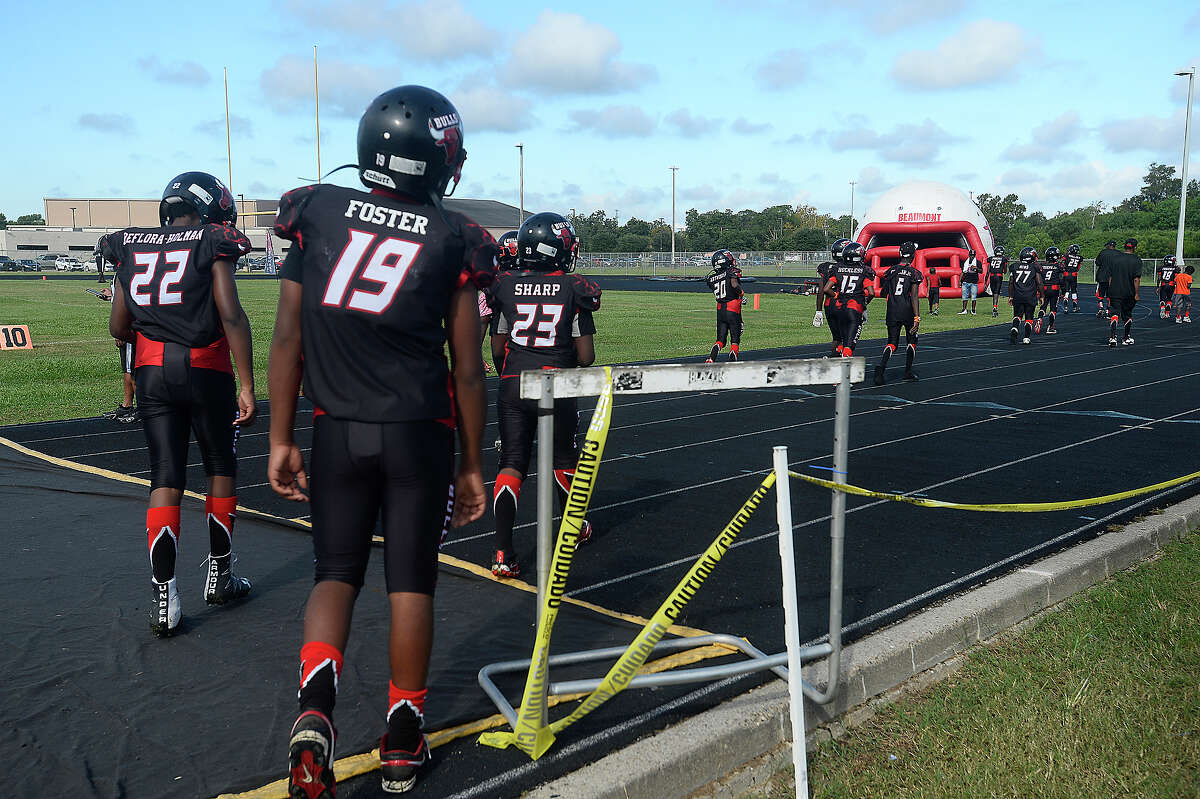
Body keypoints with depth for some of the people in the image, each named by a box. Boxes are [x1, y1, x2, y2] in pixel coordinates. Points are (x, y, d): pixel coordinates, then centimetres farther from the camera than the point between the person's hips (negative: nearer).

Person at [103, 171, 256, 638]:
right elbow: (232, 317, -14)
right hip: (205, 370, -4)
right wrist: (247, 386, -13)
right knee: (220, 468, 15)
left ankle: (164, 599, -1)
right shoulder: (212, 247, -4)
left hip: (151, 373, 4)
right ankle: (219, 576, 24)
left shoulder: (131, 249, 11)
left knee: (165, 478, 5)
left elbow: (119, 329, 10)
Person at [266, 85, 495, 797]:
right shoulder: (455, 240, -4)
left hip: (338, 433, 2)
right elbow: (468, 371, -2)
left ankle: (315, 711, -5)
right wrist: (473, 465, 8)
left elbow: (288, 338, 1)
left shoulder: (317, 212, 1)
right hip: (419, 436, -1)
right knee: (411, 582, 10)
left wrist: (281, 439, 8)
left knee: (337, 573, 15)